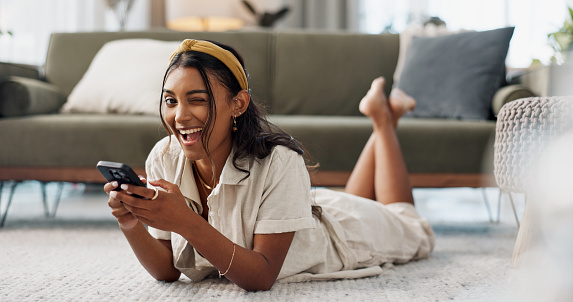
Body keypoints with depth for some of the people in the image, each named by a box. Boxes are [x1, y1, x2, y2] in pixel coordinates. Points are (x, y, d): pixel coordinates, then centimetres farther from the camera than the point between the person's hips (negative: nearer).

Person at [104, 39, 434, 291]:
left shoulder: (278, 161, -44)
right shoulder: (164, 159, -30)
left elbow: (262, 277, -42)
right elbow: (168, 270, -24)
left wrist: (186, 223, -55)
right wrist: (132, 225, -45)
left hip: (339, 230, -3)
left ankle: (383, 116, 41)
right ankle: (381, 115, 49)